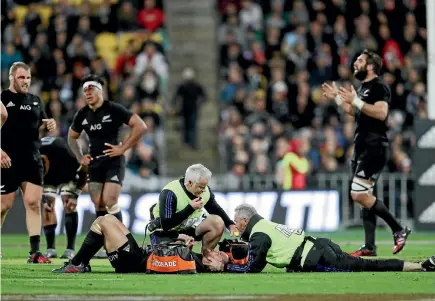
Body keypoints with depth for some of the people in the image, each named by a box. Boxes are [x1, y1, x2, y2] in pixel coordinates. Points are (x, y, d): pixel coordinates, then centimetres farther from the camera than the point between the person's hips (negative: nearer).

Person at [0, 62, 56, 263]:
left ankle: (35, 252, -6)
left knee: (33, 203, -4)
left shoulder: (35, 101, 14)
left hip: (32, 161, 5)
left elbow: (41, 122, 26)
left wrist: (48, 124, 2)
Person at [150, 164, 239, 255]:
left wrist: (231, 224, -10)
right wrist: (190, 208, -33)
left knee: (218, 223, -16)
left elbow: (216, 210, 6)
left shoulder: (205, 191, -11)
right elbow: (166, 224, -32)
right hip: (165, 232, -5)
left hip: (190, 227, 6)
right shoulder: (170, 193, -29)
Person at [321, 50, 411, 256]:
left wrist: (355, 101, -25)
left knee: (359, 195, -16)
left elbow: (381, 112, -27)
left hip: (374, 147, -10)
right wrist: (338, 99, 26)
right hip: (362, 146, 10)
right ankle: (369, 247, 12)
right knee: (364, 196, 9)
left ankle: (399, 230, -7)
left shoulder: (379, 87, -12)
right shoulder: (363, 87, 19)